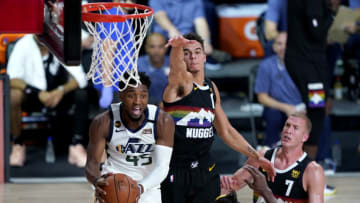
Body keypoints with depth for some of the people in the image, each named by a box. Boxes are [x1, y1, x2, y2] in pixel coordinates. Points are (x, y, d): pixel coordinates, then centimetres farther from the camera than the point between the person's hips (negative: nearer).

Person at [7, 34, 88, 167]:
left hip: (57, 95, 1)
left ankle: (76, 146, -19)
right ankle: (18, 145, -14)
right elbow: (13, 79, -23)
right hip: (31, 96, -1)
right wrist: (39, 94, -36)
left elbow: (80, 78, -17)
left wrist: (62, 90, -37)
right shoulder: (23, 45, -14)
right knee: (13, 95, -33)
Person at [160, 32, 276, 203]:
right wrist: (177, 47, -57)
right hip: (174, 171, -6)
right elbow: (176, 67, -33)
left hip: (205, 170, 6)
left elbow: (226, 131, 23)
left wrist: (257, 157, 22)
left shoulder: (211, 88, 13)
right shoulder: (182, 82, -7)